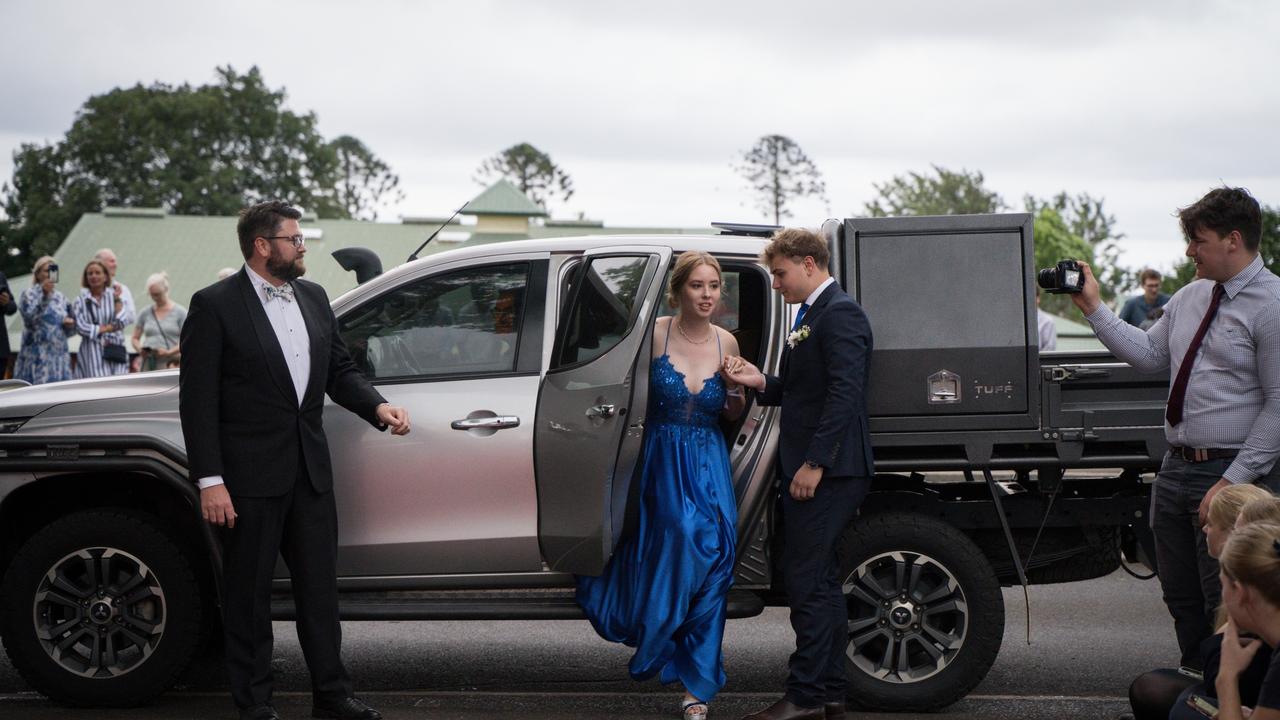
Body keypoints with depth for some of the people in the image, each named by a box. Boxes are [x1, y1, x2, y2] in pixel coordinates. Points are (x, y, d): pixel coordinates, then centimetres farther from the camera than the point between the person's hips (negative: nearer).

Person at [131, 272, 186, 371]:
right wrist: (140, 349, -3)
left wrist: (169, 352, -15)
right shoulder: (145, 313, 15)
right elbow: (135, 338, 19)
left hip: (170, 365, -3)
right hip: (147, 365, 3)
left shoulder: (180, 312, 4)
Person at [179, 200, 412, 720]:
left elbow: (340, 370, 19)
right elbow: (197, 399, -11)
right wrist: (210, 480, -16)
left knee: (320, 587, 11)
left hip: (310, 471, 6)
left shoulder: (313, 298, 12)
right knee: (248, 593, 5)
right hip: (250, 476, -6)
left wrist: (378, 408, -1)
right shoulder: (215, 305, -8)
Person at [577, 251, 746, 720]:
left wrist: (739, 395, -8)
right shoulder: (655, 334, -7)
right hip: (662, 464, -2)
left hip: (709, 467, 2)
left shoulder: (726, 343, 2)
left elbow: (730, 414, 12)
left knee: (711, 567, -2)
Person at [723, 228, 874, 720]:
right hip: (808, 470, 11)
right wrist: (761, 383, 3)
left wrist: (815, 463, -23)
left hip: (828, 471, -11)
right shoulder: (811, 317, 19)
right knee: (819, 582, 13)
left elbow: (844, 394, -21)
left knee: (807, 582, -9)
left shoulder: (839, 315, -13)